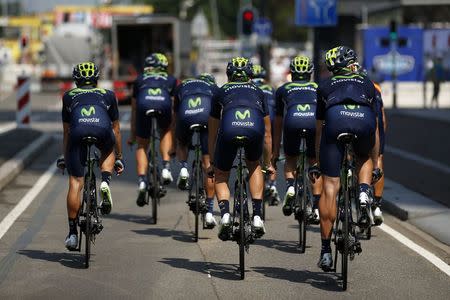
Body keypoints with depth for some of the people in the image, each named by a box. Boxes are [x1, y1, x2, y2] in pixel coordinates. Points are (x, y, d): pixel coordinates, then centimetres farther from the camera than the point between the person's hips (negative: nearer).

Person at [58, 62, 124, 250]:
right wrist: (119, 157, 46)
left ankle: (72, 233, 7)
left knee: (75, 183, 7)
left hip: (78, 131, 0)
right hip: (102, 130, 0)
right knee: (108, 151, 36)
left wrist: (65, 158, 46)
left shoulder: (69, 96, 34)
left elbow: (66, 132, 37)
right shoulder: (107, 95, 33)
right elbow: (116, 129, 38)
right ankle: (105, 183, 9)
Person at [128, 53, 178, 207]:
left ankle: (142, 181, -3)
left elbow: (134, 111, 38)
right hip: (164, 103, 0)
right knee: (166, 132, 31)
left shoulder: (140, 79, 35)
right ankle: (166, 168, 13)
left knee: (142, 146, 16)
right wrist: (175, 135, 43)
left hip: (144, 103, 0)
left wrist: (132, 136, 45)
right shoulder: (171, 80, 34)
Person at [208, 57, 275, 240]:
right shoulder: (258, 92, 37)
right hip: (254, 127, 1)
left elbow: (212, 134, 43)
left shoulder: (221, 92, 36)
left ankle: (225, 214, -3)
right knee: (254, 166, 31)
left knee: (221, 176, 22)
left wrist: (212, 164, 55)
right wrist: (268, 163, 57)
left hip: (229, 128, -1)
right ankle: (257, 216, 19)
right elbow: (267, 133, 44)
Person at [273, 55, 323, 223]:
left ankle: (290, 187, -4)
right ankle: (316, 208, 13)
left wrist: (275, 151, 47)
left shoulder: (283, 89, 34)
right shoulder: (318, 88, 35)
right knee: (314, 163, 19)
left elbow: (278, 123, 39)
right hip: (315, 121, 1)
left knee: (290, 160, 24)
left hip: (292, 121, -1)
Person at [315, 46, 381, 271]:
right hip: (364, 120, 1)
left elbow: (319, 130, 39)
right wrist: (375, 164, 51)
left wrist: (318, 162, 49)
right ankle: (364, 193, 5)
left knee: (330, 187, 5)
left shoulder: (326, 86, 35)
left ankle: (326, 250, 6)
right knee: (364, 157, 35)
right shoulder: (367, 84, 37)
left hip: (335, 120, -1)